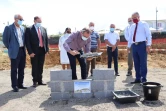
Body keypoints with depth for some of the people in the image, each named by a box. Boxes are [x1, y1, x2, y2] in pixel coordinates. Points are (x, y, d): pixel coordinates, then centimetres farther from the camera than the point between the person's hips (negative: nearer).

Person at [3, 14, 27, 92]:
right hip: (15, 52, -6)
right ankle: (14, 86, 9)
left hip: (22, 50, 6)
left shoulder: (22, 28, 12)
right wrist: (10, 48, 1)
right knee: (14, 70, 1)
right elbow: (5, 40, -4)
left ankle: (20, 84, 21)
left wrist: (23, 47, 12)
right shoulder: (9, 28, -7)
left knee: (21, 69, 11)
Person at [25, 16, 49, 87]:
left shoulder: (43, 29, 10)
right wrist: (30, 52, -14)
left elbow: (46, 40, 13)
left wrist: (47, 49, 4)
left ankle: (40, 81, 22)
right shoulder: (29, 29, -5)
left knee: (40, 66, 11)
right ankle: (35, 81, 17)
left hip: (42, 50, 4)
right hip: (34, 51, -4)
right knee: (34, 67, 5)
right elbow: (27, 41, -8)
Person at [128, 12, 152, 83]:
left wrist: (148, 45, -13)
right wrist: (129, 46, 15)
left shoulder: (144, 24, 2)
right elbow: (130, 37, 20)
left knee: (143, 62, -4)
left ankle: (143, 79, 4)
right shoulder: (132, 26, 17)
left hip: (142, 45, -5)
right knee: (136, 63, 7)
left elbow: (149, 35, -3)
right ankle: (138, 78, 14)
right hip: (134, 45, 5)